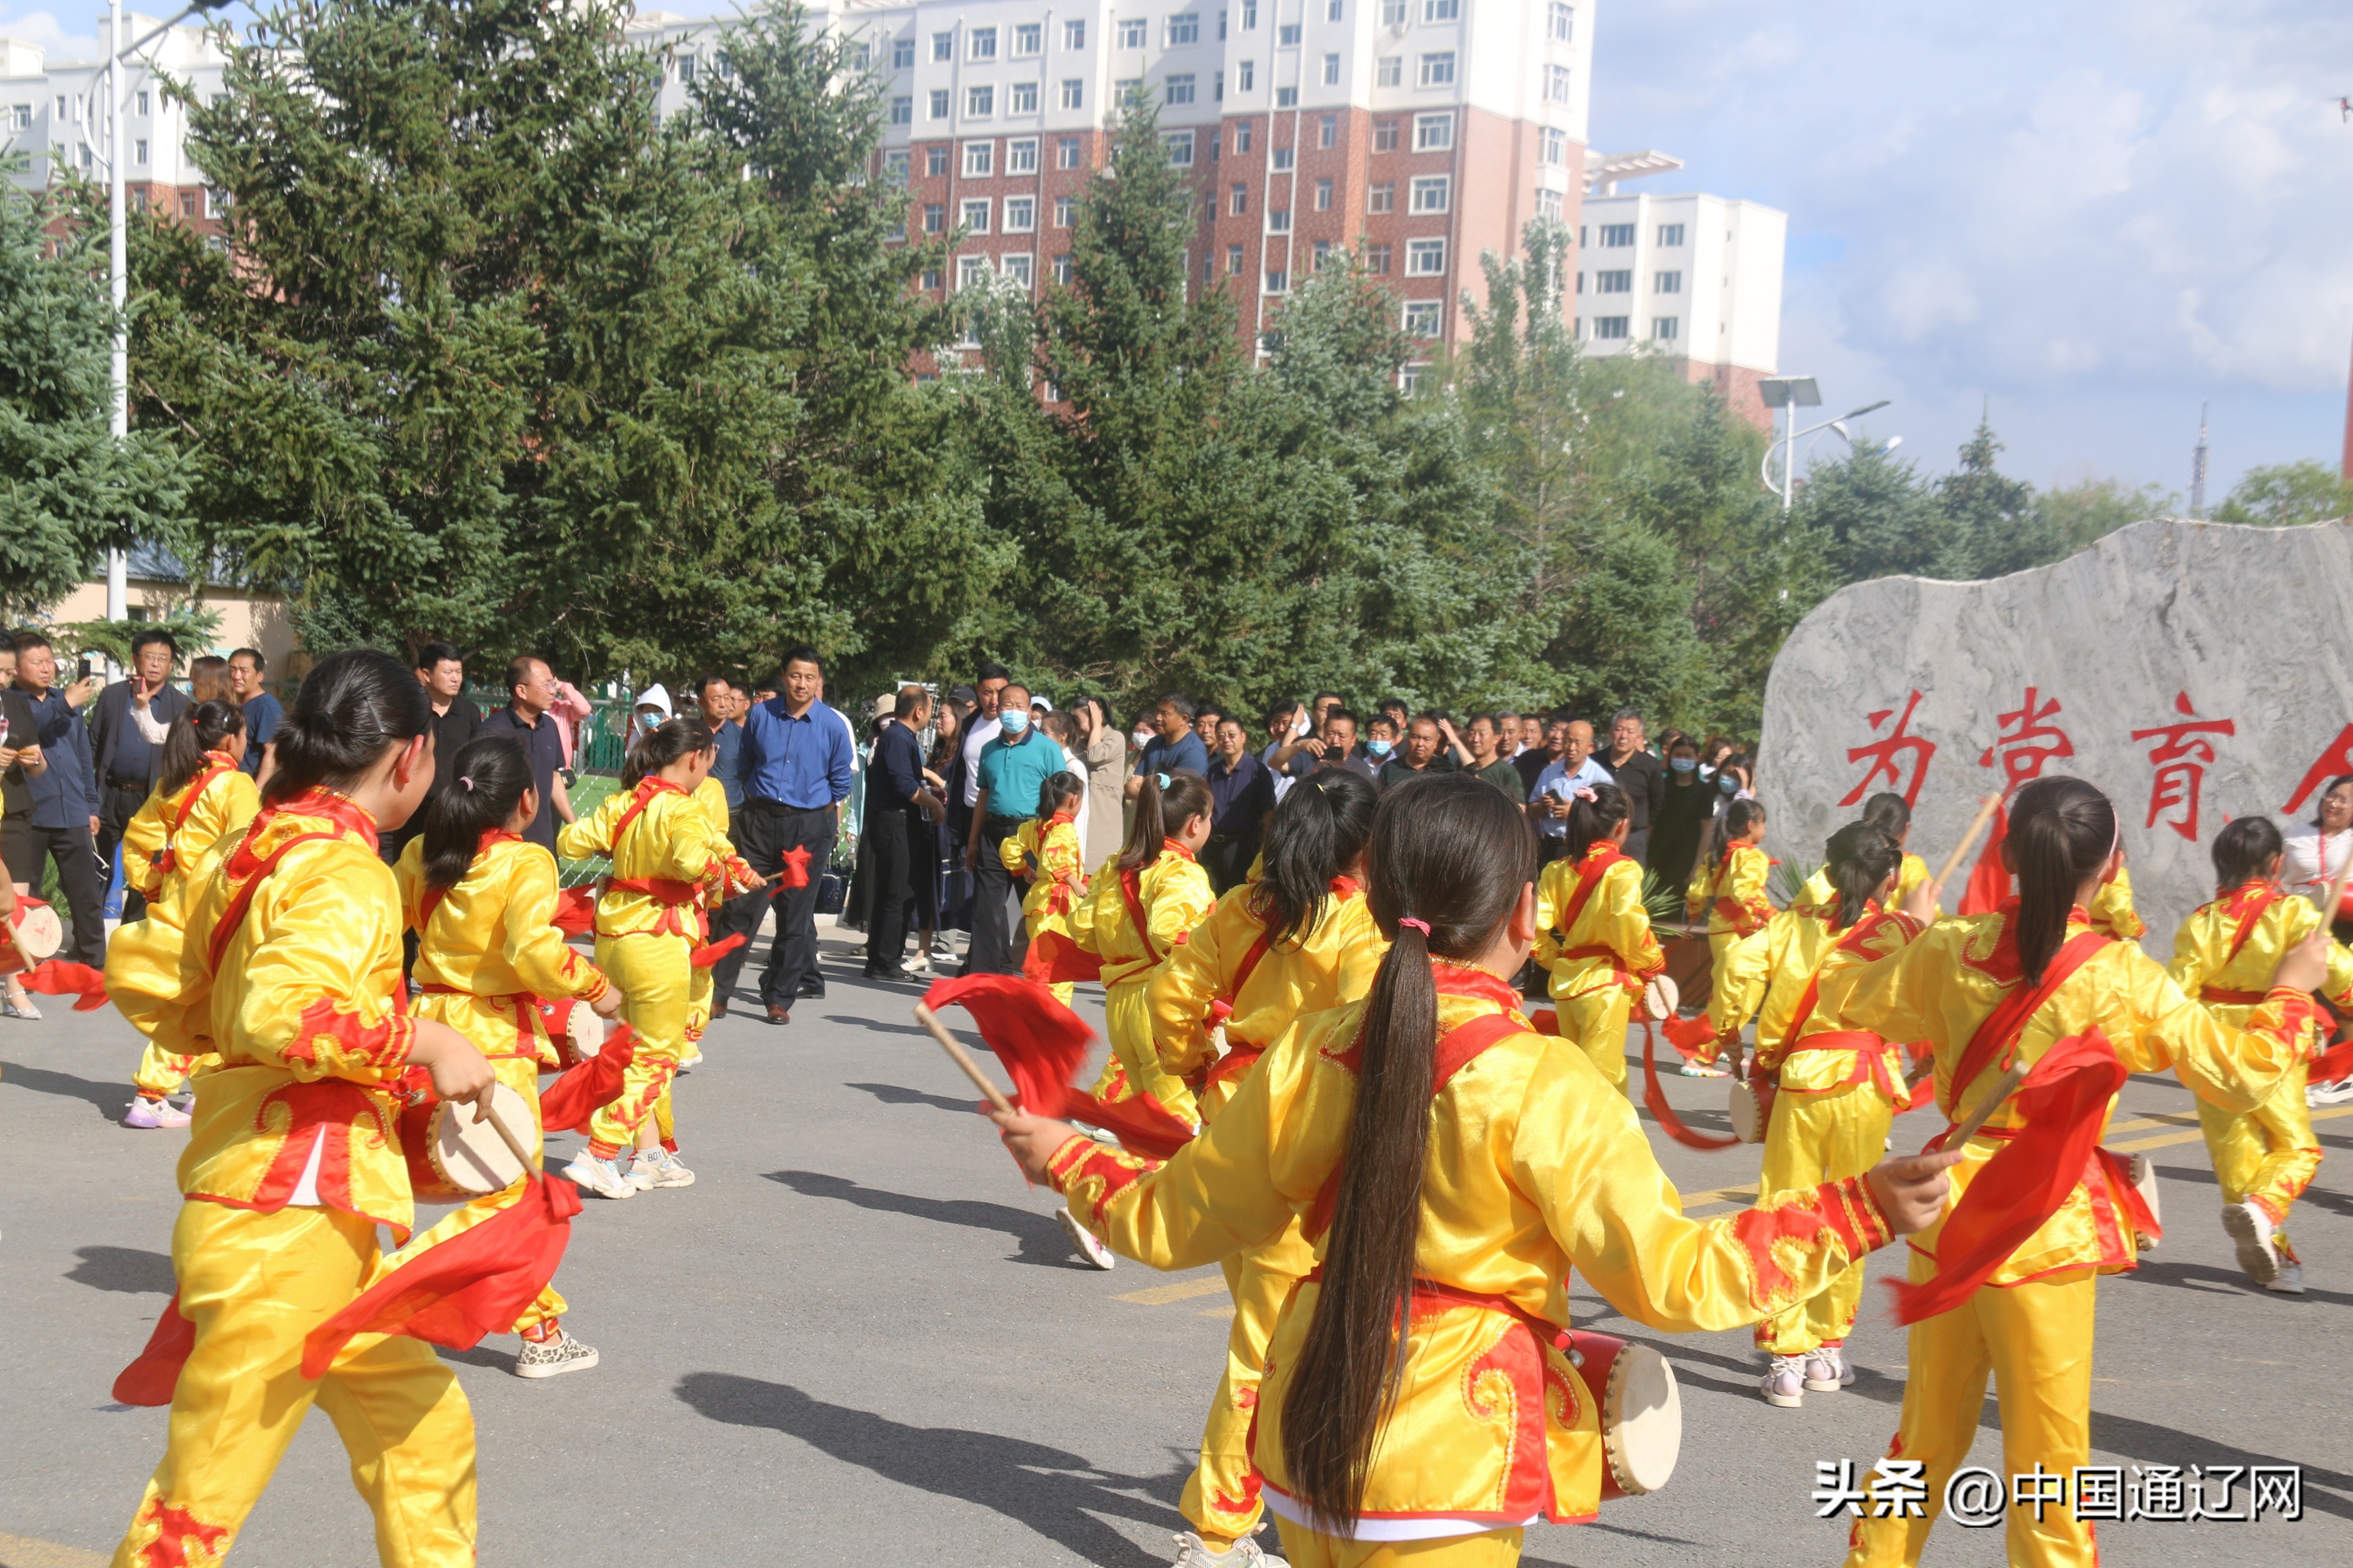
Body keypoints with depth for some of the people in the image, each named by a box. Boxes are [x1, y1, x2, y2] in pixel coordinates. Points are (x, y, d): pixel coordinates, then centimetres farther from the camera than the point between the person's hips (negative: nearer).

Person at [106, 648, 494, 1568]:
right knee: (207, 1489, 1)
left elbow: (177, 1013, 16)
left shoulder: (250, 853, 12)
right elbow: (279, 1012, -30)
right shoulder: (345, 871, -15)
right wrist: (424, 1040, -20)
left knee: (422, 1423, 16)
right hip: (290, 1219, -9)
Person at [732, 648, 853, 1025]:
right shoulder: (760, 716, 2)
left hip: (809, 827, -1)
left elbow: (840, 783, 9)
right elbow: (744, 767, 17)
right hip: (760, 820, 1)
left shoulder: (833, 726, -2)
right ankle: (719, 990, 6)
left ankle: (780, 999, 11)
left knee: (795, 915, 2)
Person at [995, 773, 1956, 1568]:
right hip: (1444, 1462, -4)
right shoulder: (1542, 1085, -17)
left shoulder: (1309, 1054, -3)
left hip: (1313, 1434, 5)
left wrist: (1072, 1163, 23)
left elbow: (1178, 1225, 5)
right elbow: (1665, 1280, -18)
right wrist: (1858, 1214, -14)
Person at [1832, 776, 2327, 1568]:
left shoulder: (1950, 947, -3)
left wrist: (1906, 939, 27)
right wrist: (2291, 991, 5)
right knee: (2048, 1463, 9)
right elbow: (2241, 1078, -10)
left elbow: (1859, 1007, 13)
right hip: (2045, 1229, -5)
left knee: (1928, 1434, 21)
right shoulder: (2119, 978, -14)